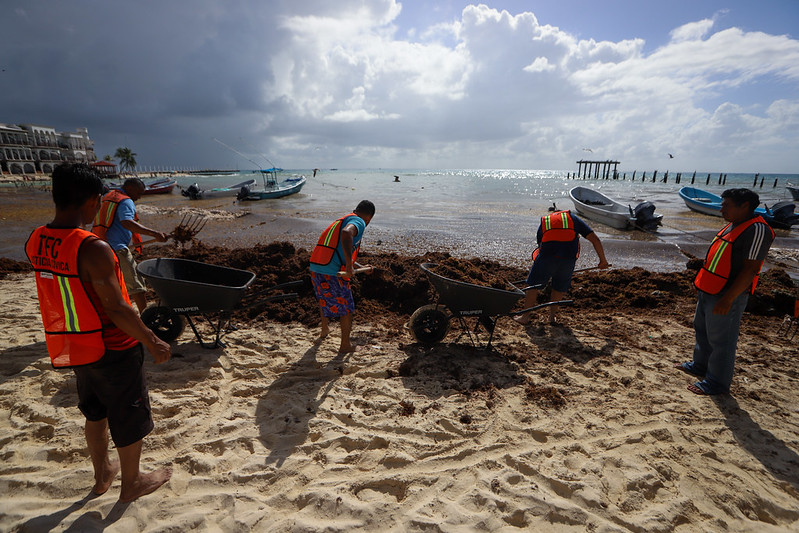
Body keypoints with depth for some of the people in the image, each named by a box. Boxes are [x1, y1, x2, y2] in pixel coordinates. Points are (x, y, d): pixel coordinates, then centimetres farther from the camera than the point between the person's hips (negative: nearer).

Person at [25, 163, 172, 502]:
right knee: (130, 417, 14)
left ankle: (102, 474, 45)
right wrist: (152, 342, -15)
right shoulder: (94, 249, -28)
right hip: (111, 347, -7)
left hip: (69, 346, 8)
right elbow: (115, 309, -26)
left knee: (95, 412, 27)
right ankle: (131, 483, 33)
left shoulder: (35, 241, -4)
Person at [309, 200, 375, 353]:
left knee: (324, 299, 33)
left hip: (315, 267, 9)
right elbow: (346, 233, -31)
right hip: (332, 272, -9)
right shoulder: (358, 222, -5)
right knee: (346, 308, 9)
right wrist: (349, 266, -30)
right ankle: (345, 345, 19)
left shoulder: (342, 220, 25)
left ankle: (324, 329, 53)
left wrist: (361, 267, 41)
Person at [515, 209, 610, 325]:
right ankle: (552, 316, 29)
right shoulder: (573, 218, 26)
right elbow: (595, 239, 19)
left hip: (547, 254, 0)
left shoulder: (544, 221, 28)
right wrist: (603, 260, 26)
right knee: (560, 287, 22)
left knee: (534, 284, 14)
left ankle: (525, 317, 19)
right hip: (568, 257, 1)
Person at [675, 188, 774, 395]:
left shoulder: (757, 230, -19)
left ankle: (717, 382, 16)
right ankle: (700, 366, 40)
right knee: (702, 331, 22)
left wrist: (727, 299, -25)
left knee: (720, 340, 2)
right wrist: (702, 283, 21)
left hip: (726, 296, -10)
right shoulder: (734, 225, 11)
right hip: (708, 291, 10)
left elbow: (749, 270, -23)